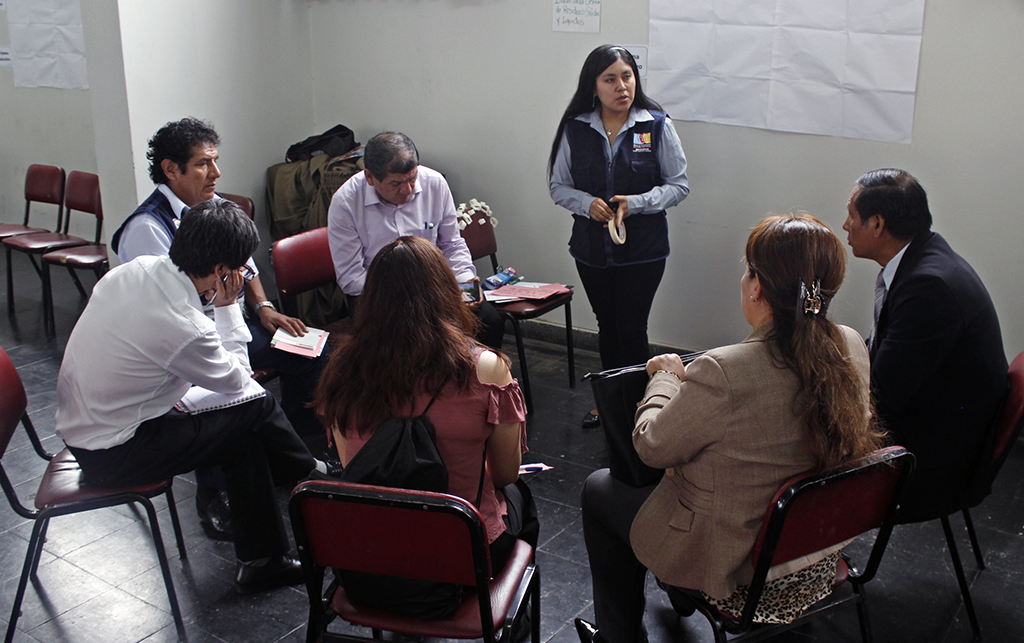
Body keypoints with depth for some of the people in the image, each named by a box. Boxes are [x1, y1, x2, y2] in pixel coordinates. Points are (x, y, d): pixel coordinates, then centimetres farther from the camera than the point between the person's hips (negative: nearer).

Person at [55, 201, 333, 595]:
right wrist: (228, 308, -8)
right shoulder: (185, 329, -31)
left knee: (242, 434, 10)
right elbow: (236, 382, -10)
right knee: (256, 409, -3)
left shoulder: (135, 269, -8)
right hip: (112, 455, -8)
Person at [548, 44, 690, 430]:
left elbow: (679, 185, -3)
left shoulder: (657, 126, -7)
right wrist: (587, 203, -16)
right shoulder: (575, 128, -2)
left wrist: (635, 203, -18)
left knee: (631, 330, -3)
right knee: (607, 326, 17)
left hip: (643, 249, -3)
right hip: (591, 248, 3)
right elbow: (558, 186, 5)